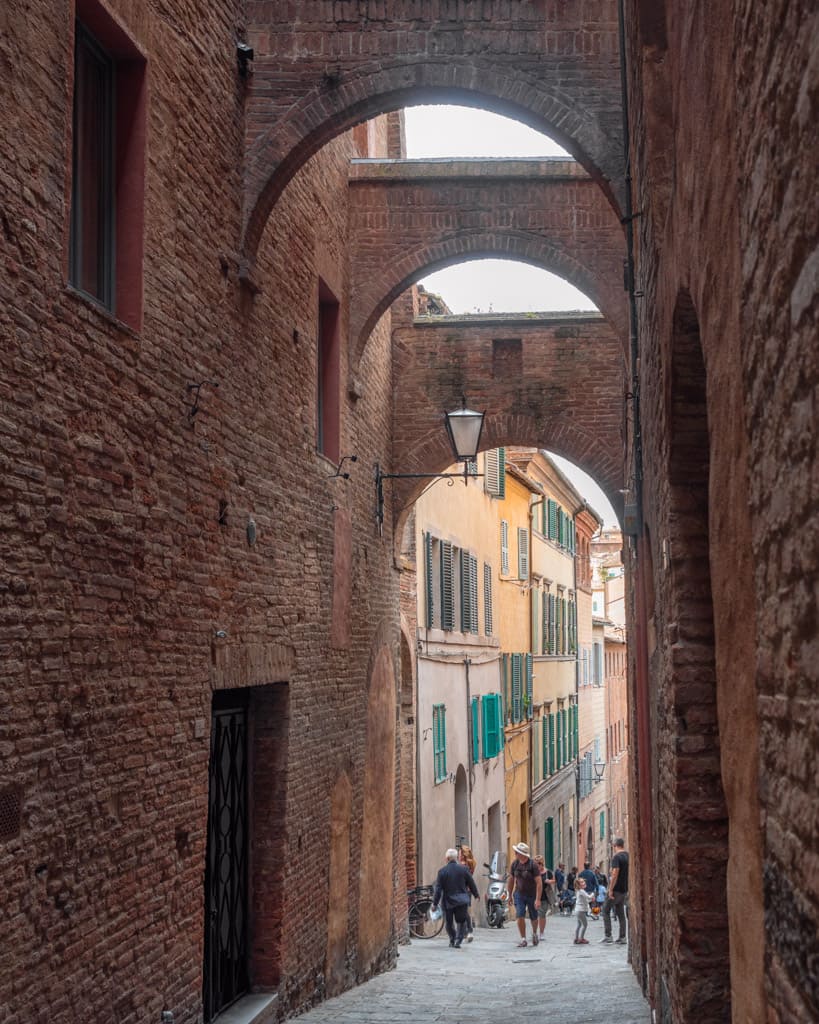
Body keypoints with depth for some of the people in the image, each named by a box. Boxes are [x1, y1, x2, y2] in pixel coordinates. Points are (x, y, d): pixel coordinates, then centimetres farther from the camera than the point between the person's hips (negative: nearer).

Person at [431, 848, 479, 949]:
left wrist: (435, 903, -2)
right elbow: (471, 884, 5)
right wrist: (476, 895, 21)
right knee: (461, 922, 9)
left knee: (449, 922, 17)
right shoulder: (463, 869, -5)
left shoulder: (442, 871, -8)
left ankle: (452, 940, 26)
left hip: (448, 901, 0)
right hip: (462, 901, 0)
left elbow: (438, 889, -7)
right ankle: (458, 941, -4)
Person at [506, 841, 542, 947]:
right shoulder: (515, 863, -3)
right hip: (519, 894, 3)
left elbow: (539, 883, -18)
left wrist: (538, 899, -23)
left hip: (532, 895, -3)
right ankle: (523, 939, 0)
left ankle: (534, 934, 38)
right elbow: (512, 879, 9)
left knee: (534, 918, 10)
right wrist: (510, 895, 12)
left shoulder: (532, 865, -17)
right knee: (520, 916, -11)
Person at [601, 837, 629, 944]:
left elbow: (615, 874, -23)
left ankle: (608, 936, -1)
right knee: (621, 913, 13)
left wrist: (610, 889, -20)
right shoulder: (628, 856, 9)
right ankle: (622, 937, 12)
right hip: (625, 890, 7)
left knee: (606, 910, 4)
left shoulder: (617, 857, -16)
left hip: (616, 889, -7)